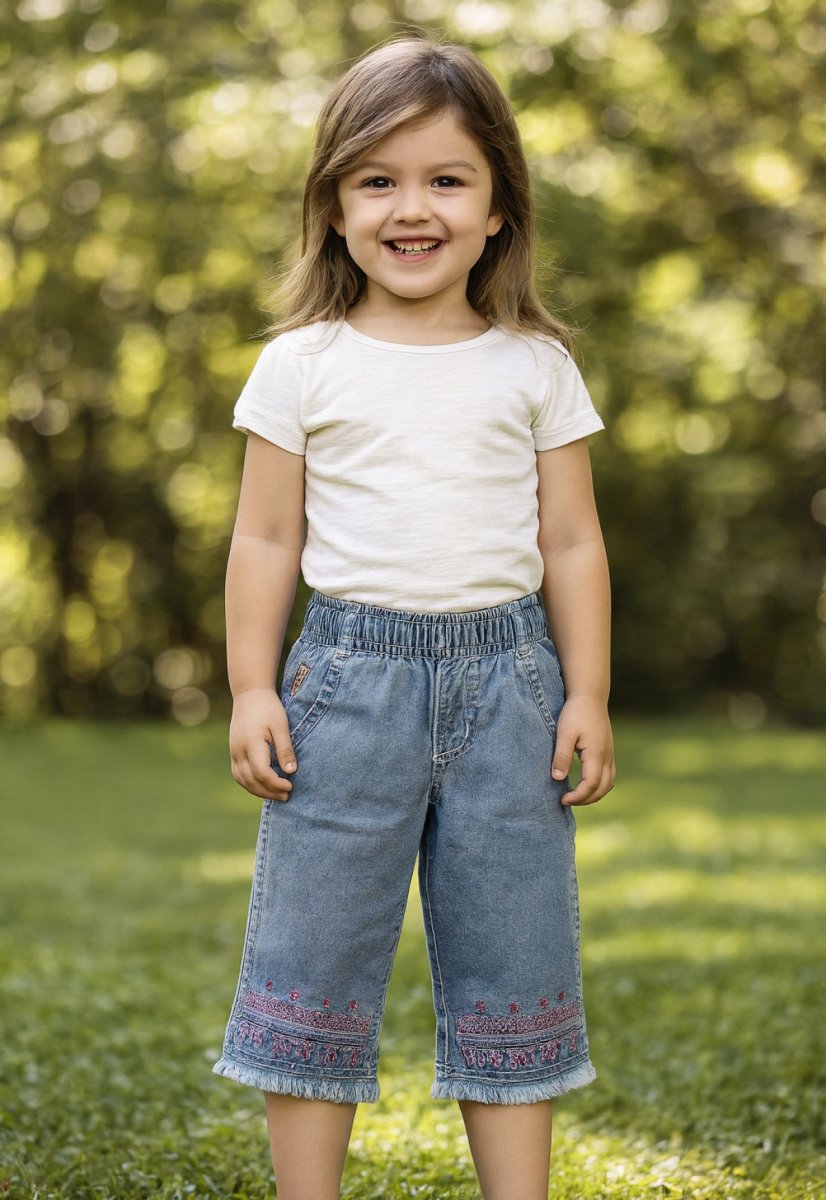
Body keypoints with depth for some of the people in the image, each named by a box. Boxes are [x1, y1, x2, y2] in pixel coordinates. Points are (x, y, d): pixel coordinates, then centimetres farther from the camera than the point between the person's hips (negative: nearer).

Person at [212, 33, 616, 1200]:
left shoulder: (536, 366, 5)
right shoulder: (301, 366, 2)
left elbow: (571, 542, 7)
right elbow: (266, 539, 4)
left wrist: (588, 695, 1)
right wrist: (252, 690, -2)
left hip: (506, 675, 1)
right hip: (352, 674, -1)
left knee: (510, 960, 7)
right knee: (318, 951, 4)